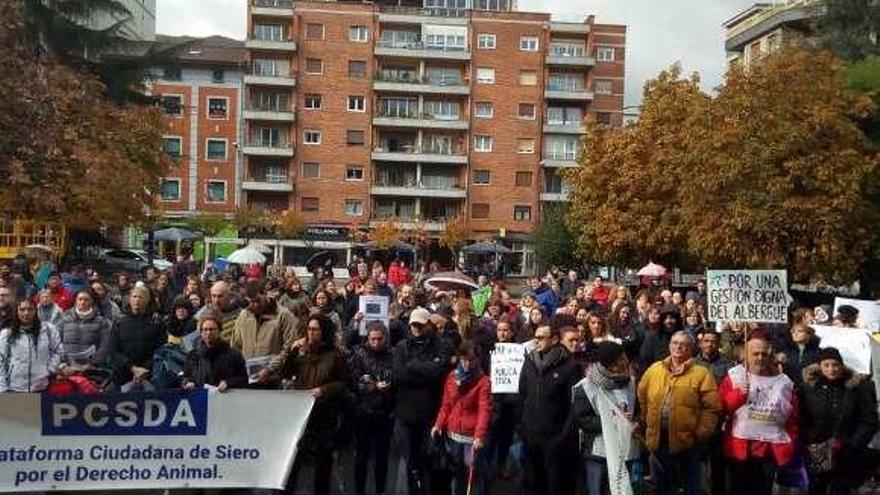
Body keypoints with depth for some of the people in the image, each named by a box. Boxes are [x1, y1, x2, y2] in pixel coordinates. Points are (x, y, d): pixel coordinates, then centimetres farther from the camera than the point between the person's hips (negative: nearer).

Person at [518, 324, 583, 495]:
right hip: (530, 434, 5)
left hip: (556, 436, -5)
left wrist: (566, 434, -12)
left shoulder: (570, 366, -12)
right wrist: (521, 425, 9)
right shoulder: (529, 361, 5)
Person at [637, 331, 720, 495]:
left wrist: (701, 433, -12)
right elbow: (642, 398, 14)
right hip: (659, 438, 3)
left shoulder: (701, 373, -6)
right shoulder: (654, 370, 6)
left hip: (687, 439, -3)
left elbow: (711, 407, -9)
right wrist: (646, 423, 10)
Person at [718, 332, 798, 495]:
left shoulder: (784, 382, 6)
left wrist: (790, 444, 3)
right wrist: (739, 395, -20)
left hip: (771, 450, 2)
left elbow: (793, 417, 9)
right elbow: (720, 407, -6)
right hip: (740, 447, -2)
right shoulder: (734, 376, -1)